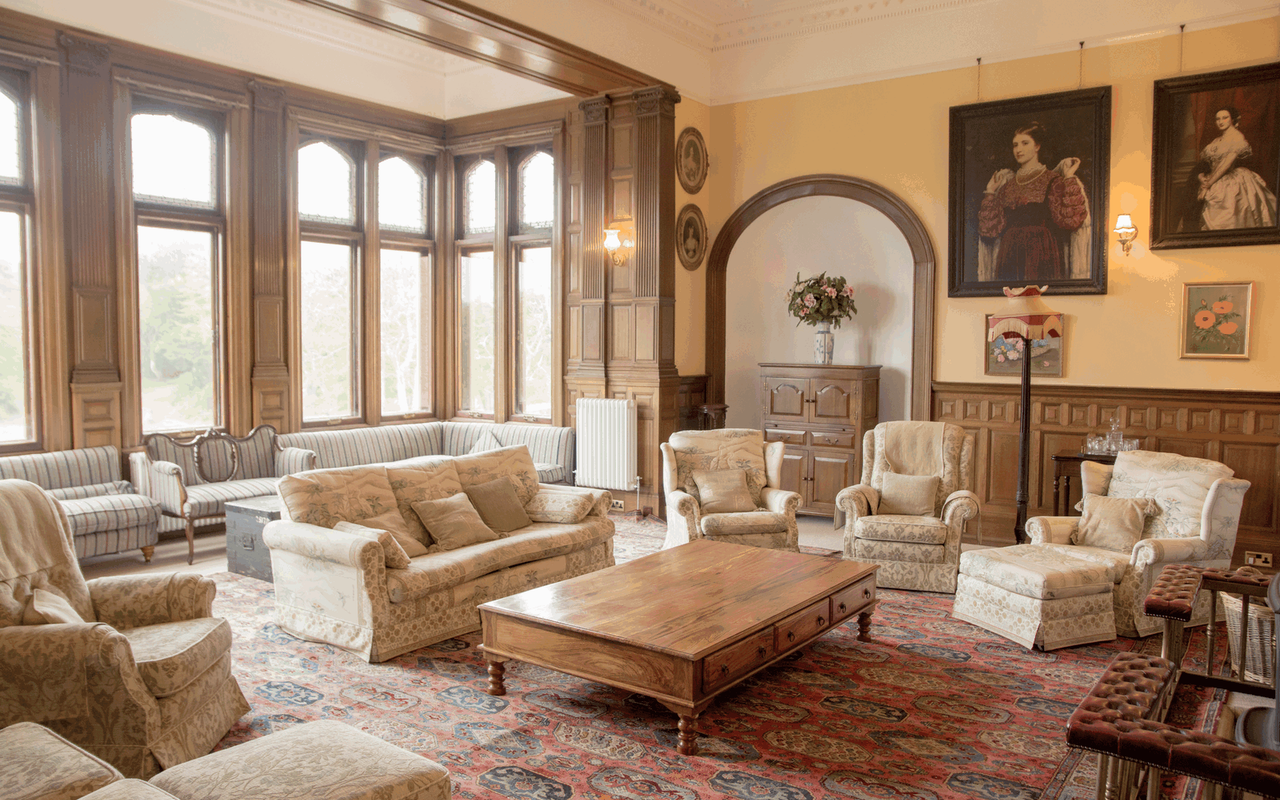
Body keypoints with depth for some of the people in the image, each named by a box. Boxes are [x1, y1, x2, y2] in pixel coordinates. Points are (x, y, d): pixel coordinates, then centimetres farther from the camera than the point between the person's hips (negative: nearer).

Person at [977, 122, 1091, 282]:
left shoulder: (1052, 180, 2)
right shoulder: (1007, 185, 15)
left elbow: (1069, 219, -13)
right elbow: (990, 229, 8)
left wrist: (1069, 179, -9)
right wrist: (990, 192, 12)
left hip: (1040, 256, -4)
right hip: (1009, 258, 4)